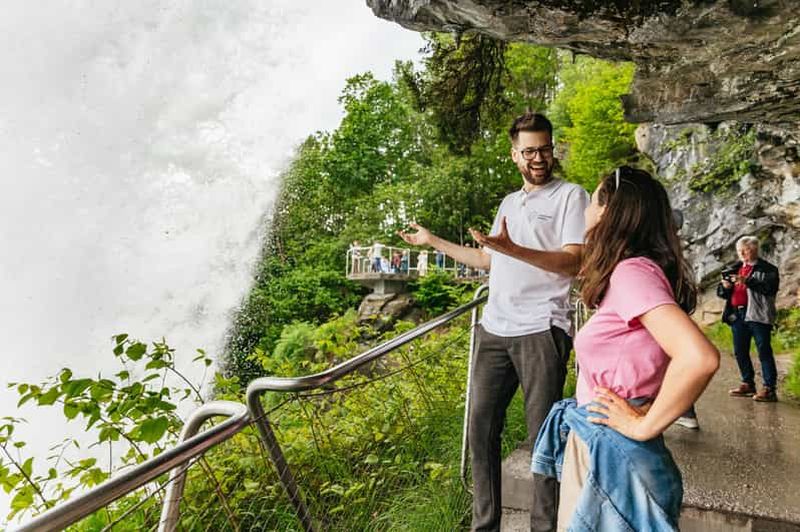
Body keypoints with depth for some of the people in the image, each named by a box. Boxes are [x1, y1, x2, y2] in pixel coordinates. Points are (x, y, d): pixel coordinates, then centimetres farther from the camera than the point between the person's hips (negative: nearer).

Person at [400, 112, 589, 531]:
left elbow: (572, 262, -13)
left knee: (544, 435, -1)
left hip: (541, 331, -6)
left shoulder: (571, 195, -1)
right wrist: (433, 241, 30)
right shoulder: (508, 202, 20)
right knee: (481, 427, 7)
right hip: (493, 331, 7)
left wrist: (511, 247, -26)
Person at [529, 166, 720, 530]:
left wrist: (643, 426, -21)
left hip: (610, 454, -9)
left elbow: (700, 357, -33)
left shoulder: (633, 270, -21)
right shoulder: (627, 272, 8)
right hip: (593, 445, 9)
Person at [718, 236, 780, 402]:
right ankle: (748, 384, 23)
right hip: (737, 315, 7)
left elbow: (771, 287, -17)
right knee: (740, 352, 11)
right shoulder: (734, 269, 18)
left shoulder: (767, 269, 0)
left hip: (757, 314, -7)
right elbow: (721, 293, 20)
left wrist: (747, 281, -23)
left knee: (764, 351, -6)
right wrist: (724, 287, -2)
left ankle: (769, 389, -3)